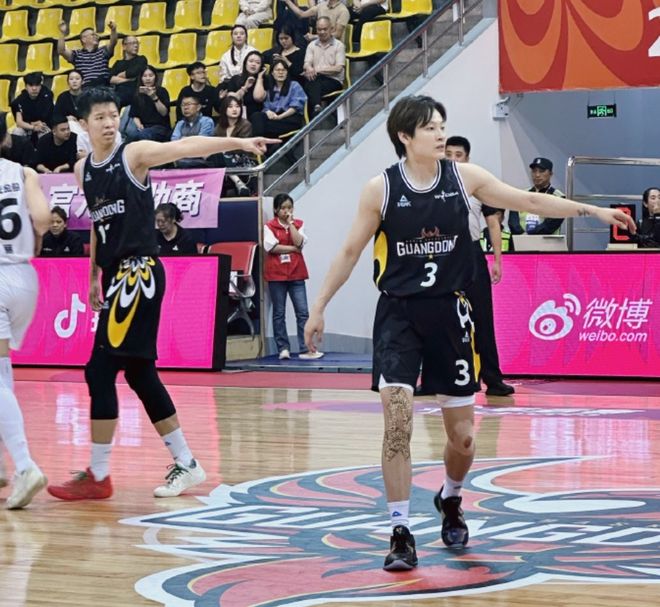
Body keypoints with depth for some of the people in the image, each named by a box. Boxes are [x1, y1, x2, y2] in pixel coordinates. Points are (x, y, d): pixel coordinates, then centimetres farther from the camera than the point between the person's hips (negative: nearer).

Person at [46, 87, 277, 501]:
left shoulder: (135, 155, -8)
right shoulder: (83, 170, 12)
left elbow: (185, 147, -23)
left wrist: (238, 142, -37)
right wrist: (94, 276, 23)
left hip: (140, 272, -8)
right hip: (116, 274, 8)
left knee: (101, 371, -10)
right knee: (139, 373, 12)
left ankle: (98, 476, -3)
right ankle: (186, 464, 22)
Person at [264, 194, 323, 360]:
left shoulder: (298, 224, 9)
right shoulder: (269, 226, 1)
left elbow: (299, 242, -8)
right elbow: (271, 247, -12)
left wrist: (290, 223, -6)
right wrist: (293, 248, -10)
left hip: (296, 273, 2)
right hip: (276, 273, -2)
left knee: (303, 312, -4)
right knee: (279, 313, 3)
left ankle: (306, 349, -5)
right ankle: (283, 348, 9)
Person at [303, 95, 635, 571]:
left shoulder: (464, 178, -2)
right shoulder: (381, 189, -6)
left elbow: (529, 200, 3)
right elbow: (351, 251, 2)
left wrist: (593, 211, -2)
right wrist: (320, 307, 2)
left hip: (449, 312, 2)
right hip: (399, 312, -2)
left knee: (462, 435, 6)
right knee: (397, 421, -15)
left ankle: (450, 500, 38)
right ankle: (401, 534, -5)